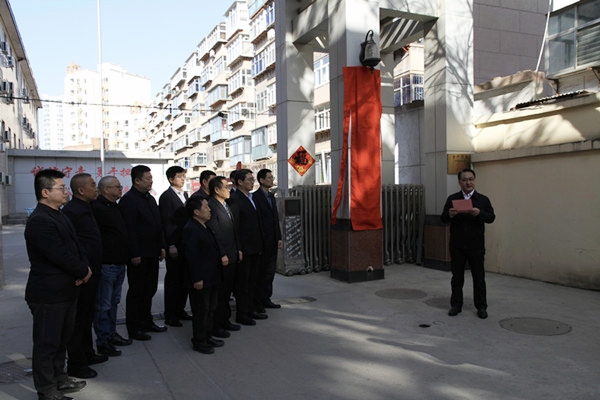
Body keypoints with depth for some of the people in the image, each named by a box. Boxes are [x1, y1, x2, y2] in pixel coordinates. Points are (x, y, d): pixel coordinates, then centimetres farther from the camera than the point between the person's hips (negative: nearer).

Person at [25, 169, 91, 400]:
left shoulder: (58, 216, 11)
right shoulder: (40, 221, -21)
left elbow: (75, 245, 10)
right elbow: (60, 255, -26)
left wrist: (85, 267, -8)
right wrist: (84, 271, -11)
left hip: (65, 291, 10)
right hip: (48, 295, -10)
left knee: (61, 339, 21)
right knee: (46, 343, 4)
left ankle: (59, 379, 37)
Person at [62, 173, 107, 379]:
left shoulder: (85, 209, 13)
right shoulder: (71, 211, -18)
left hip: (90, 273, 10)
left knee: (87, 316, 21)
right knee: (78, 319, 2)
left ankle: (87, 354, 36)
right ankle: (76, 364, 15)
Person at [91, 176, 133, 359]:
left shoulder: (116, 207, 13)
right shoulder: (97, 208, -15)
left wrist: (126, 257, 19)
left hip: (119, 263, 9)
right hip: (106, 264, -9)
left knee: (113, 301, 19)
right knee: (103, 304, 1)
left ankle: (111, 333, 31)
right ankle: (103, 340, 12)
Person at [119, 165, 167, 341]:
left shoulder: (150, 198, 14)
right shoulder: (128, 200, -13)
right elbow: (129, 229, -18)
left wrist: (161, 246, 14)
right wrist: (134, 254, -20)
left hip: (152, 253, 8)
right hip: (138, 255, -8)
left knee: (149, 289, 16)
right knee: (136, 291, 3)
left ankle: (146, 321, 30)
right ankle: (134, 328, 15)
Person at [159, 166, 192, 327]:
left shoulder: (185, 195, 14)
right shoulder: (166, 196, -9)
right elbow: (166, 222, -13)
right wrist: (171, 245, -17)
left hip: (186, 243, 7)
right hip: (174, 245, -7)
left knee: (184, 278, 11)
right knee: (173, 279, 2)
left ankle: (180, 309, 24)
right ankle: (170, 315, 12)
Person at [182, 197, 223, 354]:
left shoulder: (205, 227, 13)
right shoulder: (190, 229, -18)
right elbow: (192, 256, -22)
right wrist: (197, 279, -23)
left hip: (211, 278, 10)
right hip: (201, 280, -10)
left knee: (210, 309, 18)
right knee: (201, 311, 1)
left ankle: (207, 336, 31)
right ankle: (199, 341, 14)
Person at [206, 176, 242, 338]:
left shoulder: (226, 206, 15)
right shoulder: (211, 206, -15)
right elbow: (214, 234, -19)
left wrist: (238, 249, 16)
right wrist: (222, 255, -18)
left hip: (231, 256, 9)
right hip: (220, 258, -9)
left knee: (227, 290, 16)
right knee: (219, 292, 0)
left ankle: (225, 320, 28)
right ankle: (215, 325, 11)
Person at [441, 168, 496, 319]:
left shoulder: (483, 199, 5)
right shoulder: (452, 199, 6)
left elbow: (491, 217, -2)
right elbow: (443, 219, 4)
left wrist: (479, 213, -22)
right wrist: (449, 215, -19)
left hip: (476, 245, -1)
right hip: (457, 245, 1)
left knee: (479, 277, 6)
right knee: (457, 276, 9)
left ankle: (481, 307, 17)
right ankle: (456, 305, 19)